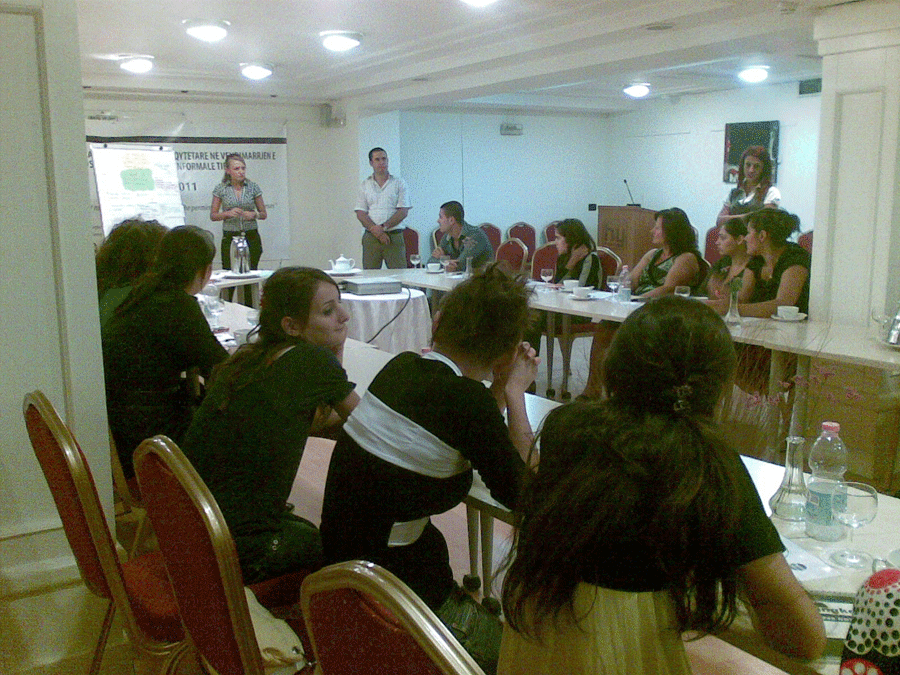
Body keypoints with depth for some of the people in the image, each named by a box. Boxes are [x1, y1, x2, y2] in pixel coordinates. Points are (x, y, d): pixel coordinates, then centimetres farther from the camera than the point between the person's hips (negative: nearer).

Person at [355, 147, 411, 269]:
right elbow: (360, 213, 5)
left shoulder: (399, 183, 7)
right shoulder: (365, 185, 12)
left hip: (394, 236, -1)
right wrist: (374, 229, -11)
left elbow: (403, 212, -2)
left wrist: (383, 227, -13)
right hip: (371, 236, 1)